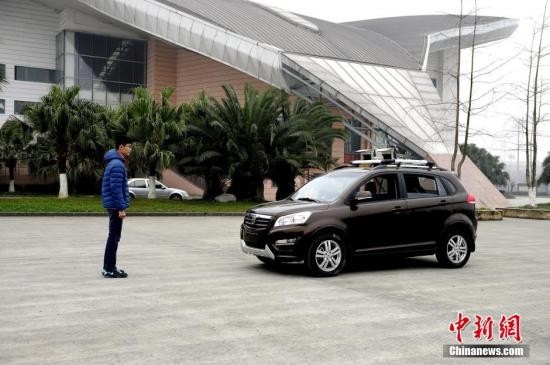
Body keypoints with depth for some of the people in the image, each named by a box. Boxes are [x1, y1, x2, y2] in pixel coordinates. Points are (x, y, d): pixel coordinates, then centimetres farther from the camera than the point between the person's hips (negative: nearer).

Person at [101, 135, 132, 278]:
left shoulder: (116, 162, 16)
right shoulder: (117, 165, -17)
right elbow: (116, 189, -22)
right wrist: (121, 208, -21)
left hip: (114, 206, 10)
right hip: (116, 206, -10)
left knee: (113, 237, 14)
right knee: (114, 238, -5)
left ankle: (108, 267, 20)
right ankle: (110, 269, -1)